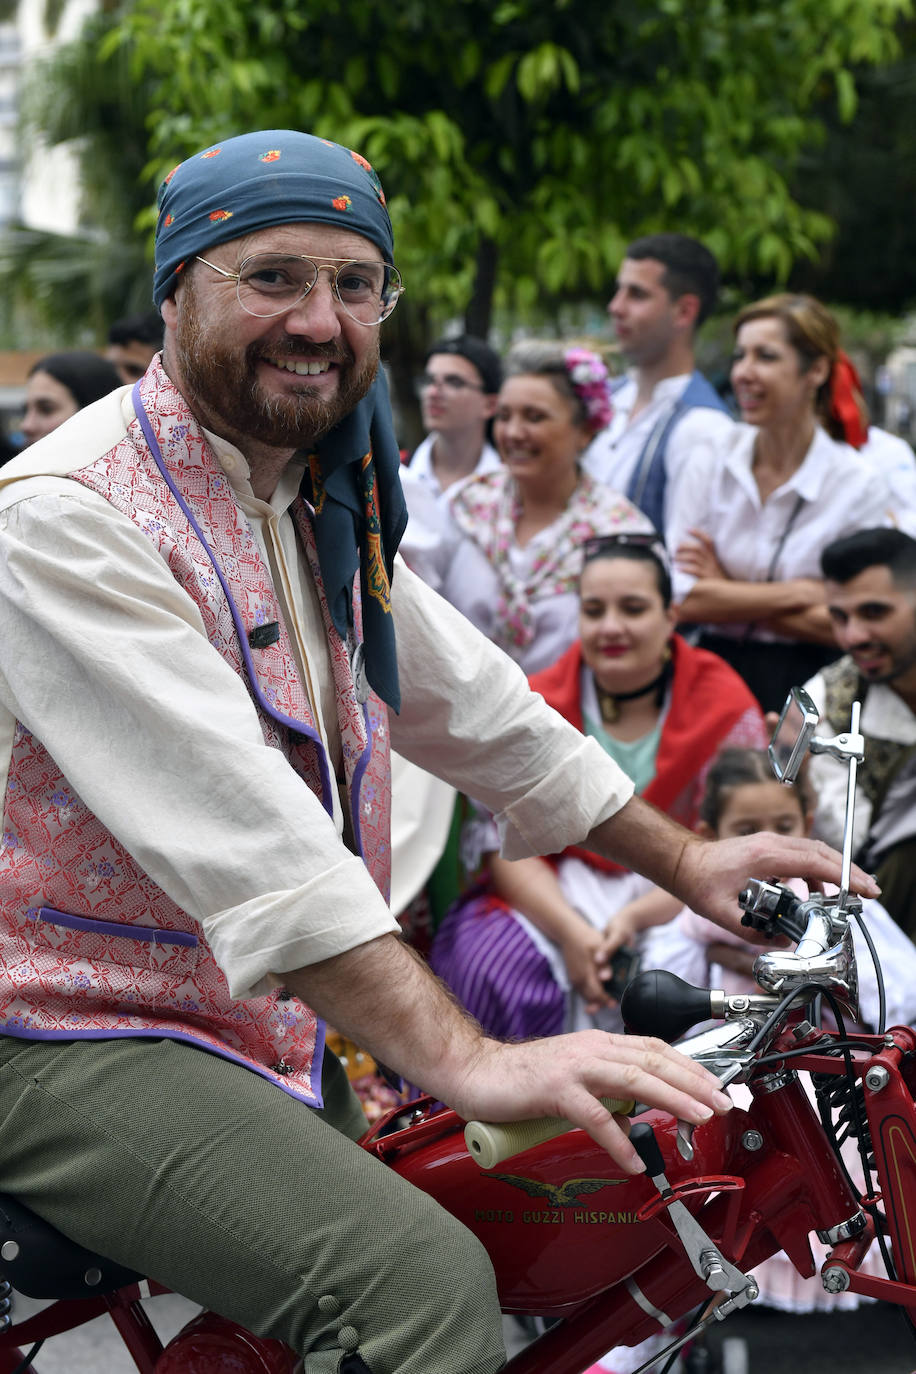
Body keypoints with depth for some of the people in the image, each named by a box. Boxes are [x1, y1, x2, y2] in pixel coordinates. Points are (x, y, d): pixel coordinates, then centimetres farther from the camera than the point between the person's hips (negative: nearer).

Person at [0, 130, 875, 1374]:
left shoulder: (325, 511, 13)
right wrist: (462, 1059, -37)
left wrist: (681, 858, 19)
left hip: (293, 1031, 9)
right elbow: (233, 822, -30)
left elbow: (472, 705, 22)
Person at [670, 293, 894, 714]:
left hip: (807, 693, -1)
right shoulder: (713, 462, 4)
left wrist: (728, 593, -5)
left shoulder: (858, 485, -3)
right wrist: (799, 593, -8)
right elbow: (682, 598, -3)